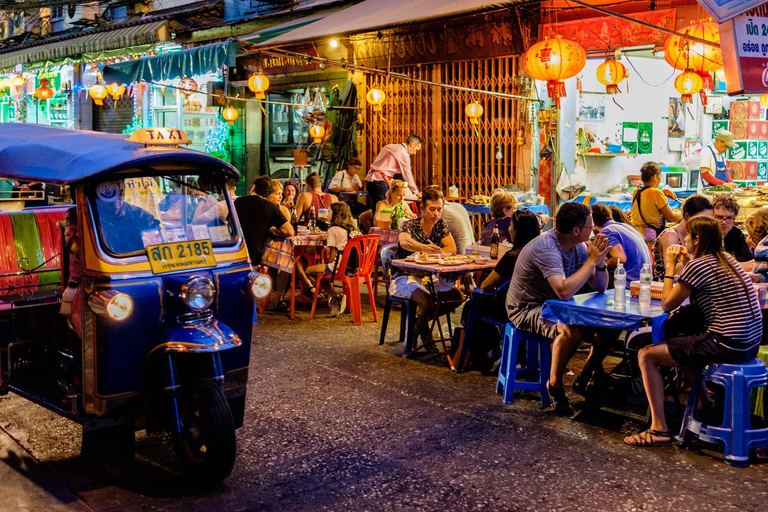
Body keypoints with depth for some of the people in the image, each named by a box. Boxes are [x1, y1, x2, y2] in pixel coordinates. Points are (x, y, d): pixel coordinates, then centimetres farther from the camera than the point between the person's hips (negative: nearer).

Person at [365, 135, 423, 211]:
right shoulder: (404, 154, -5)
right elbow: (407, 175, -1)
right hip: (380, 181, -9)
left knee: (374, 210, 10)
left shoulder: (389, 147, 20)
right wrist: (416, 192, 9)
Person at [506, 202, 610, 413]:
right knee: (572, 330, -35)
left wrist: (600, 262, -17)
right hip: (527, 309, -8)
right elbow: (564, 292, -40)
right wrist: (591, 261, -31)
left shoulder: (579, 247, -1)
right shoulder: (546, 248, -27)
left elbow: (600, 287, 3)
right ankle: (554, 384, -12)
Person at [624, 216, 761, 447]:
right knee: (681, 343, 33)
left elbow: (667, 304, -7)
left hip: (725, 345, -10)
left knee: (646, 355, -4)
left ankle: (659, 429, -5)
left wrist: (669, 267, 1)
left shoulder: (698, 266, -14)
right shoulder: (728, 260, 13)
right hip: (750, 343, 10)